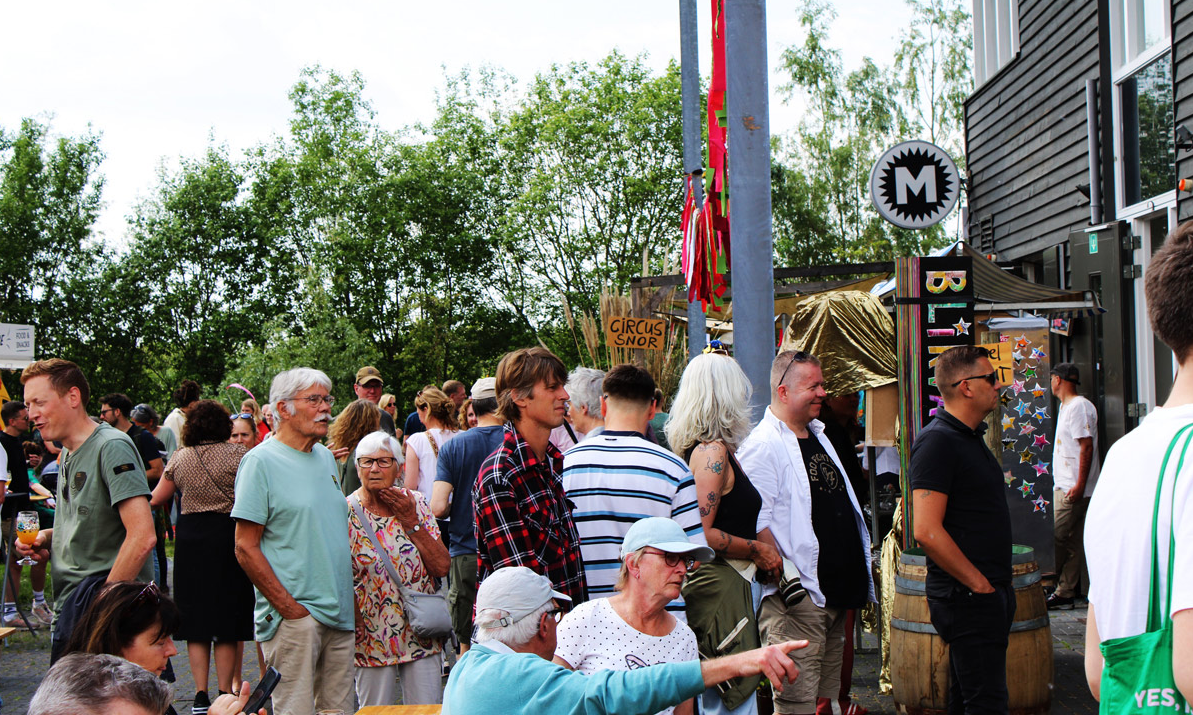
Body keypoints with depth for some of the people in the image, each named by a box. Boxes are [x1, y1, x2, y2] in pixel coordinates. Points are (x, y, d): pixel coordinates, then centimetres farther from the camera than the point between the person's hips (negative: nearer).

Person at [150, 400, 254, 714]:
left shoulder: (180, 458, 4)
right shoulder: (237, 454, -5)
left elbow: (157, 499, 13)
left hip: (190, 538, 2)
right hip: (228, 536, -2)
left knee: (196, 618, 9)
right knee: (227, 617, 4)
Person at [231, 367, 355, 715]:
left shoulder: (326, 457, 15)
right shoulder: (260, 461, -8)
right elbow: (245, 548, -12)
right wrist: (289, 608, -16)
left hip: (339, 615, 7)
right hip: (294, 618, -7)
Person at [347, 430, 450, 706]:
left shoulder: (416, 503, 2)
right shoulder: (347, 513, -6)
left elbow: (442, 567, -3)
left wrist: (411, 522, -9)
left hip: (422, 635, 2)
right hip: (373, 639, -2)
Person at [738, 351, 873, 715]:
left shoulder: (818, 436, 17)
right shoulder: (763, 446, -13)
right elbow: (755, 524, -19)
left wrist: (857, 578, 19)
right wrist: (786, 579, -24)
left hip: (836, 593, 9)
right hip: (797, 599, -9)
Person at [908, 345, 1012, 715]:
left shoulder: (970, 436, 17)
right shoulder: (937, 441, -16)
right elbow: (927, 531, -24)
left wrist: (999, 585, 17)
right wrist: (979, 584, -17)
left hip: (989, 592, 10)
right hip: (967, 597, -10)